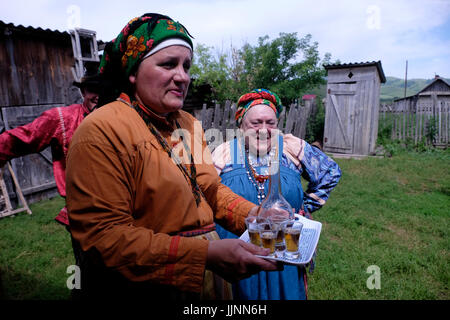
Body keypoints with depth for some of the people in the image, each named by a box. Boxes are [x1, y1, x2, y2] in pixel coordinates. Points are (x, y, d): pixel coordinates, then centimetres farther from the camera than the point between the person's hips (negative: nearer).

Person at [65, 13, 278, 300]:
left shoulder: (189, 124, 4)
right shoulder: (103, 130, -19)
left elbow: (211, 189, 6)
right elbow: (104, 237, -24)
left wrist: (252, 214, -12)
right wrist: (207, 254, -30)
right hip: (142, 288, -6)